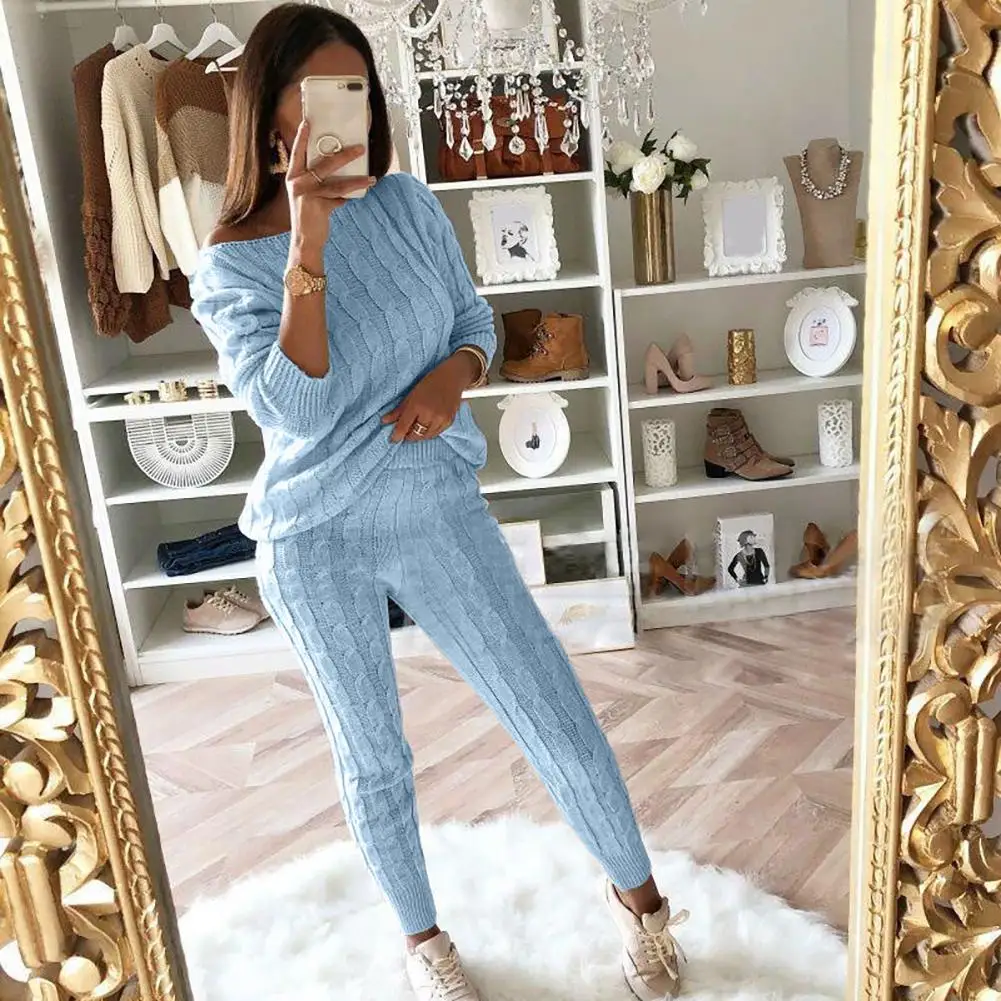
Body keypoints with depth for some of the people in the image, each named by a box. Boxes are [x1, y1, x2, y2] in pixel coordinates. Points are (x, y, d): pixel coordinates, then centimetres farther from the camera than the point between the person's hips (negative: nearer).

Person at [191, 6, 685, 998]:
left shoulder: (409, 204, -1)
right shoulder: (229, 264, -10)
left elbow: (474, 321, 9)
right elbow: (294, 409, -23)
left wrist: (452, 376, -13)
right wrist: (307, 247, -29)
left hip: (440, 508, 2)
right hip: (319, 543, -2)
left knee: (557, 719, 5)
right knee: (372, 760, 15)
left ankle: (635, 892, 34)